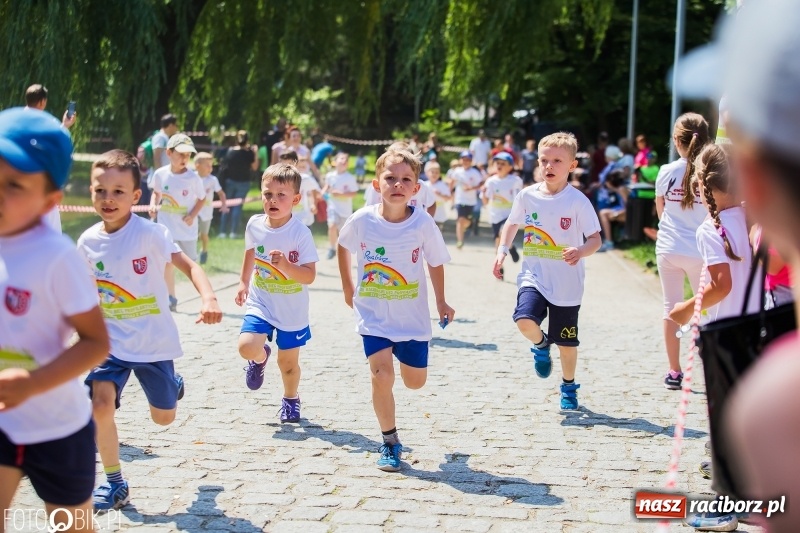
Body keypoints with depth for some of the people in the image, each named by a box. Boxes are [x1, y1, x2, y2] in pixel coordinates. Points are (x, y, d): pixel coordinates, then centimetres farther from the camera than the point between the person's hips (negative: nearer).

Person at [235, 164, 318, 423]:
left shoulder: (301, 233, -19)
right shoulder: (255, 225, -6)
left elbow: (309, 275, -21)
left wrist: (285, 265, -36)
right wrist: (244, 282, 19)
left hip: (292, 310, -2)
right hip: (260, 304, 2)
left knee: (288, 362, 10)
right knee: (247, 347, -19)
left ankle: (291, 399, 40)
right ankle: (261, 357, 18)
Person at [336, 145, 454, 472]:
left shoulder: (423, 223, -16)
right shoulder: (362, 220, -14)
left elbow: (435, 262, 0)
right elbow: (343, 247, 7)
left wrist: (441, 303, 5)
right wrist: (348, 288, 11)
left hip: (412, 315, 1)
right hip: (373, 314, -1)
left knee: (415, 382, 11)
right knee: (382, 375, -16)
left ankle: (403, 355, 49)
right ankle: (390, 443, 2)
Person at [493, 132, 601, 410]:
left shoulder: (578, 201, -11)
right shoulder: (527, 196, -1)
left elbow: (595, 238, -9)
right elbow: (512, 223, 16)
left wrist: (581, 251, -30)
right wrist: (502, 249, 1)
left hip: (567, 284, -2)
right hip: (534, 276, 2)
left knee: (566, 341, 9)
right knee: (525, 320, -25)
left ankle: (569, 388, 35)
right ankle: (541, 346, 12)